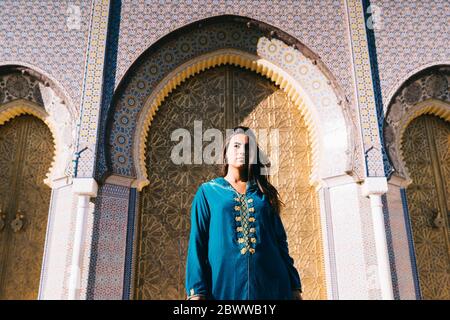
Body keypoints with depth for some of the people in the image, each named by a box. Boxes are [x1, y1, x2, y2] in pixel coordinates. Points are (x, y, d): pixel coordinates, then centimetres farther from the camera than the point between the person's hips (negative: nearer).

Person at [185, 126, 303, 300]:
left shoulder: (264, 193, 13)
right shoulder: (207, 191, 6)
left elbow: (280, 241, 11)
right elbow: (197, 241, -1)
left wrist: (294, 287, 4)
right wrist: (196, 291, -11)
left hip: (270, 284, 3)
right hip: (224, 284, -2)